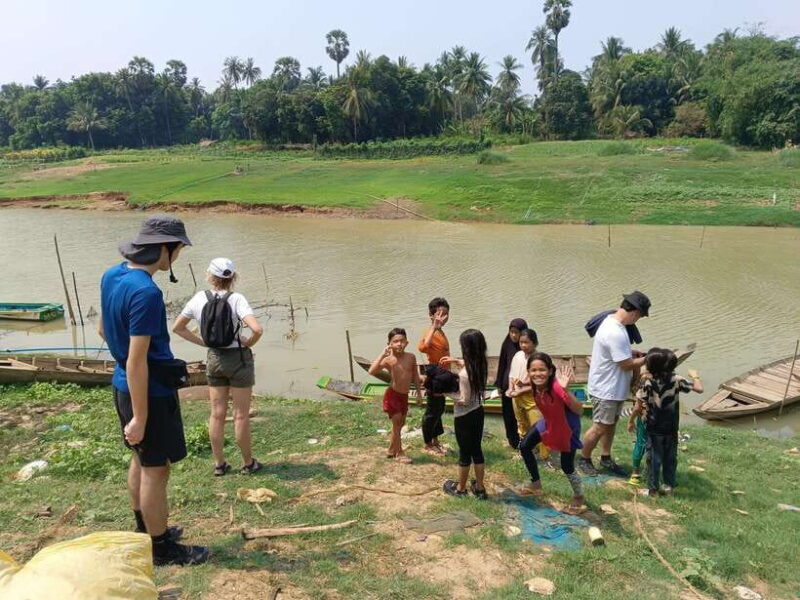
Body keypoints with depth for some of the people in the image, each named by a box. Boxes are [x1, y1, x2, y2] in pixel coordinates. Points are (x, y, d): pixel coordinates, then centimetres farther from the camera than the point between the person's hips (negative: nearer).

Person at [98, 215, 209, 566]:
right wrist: (140, 417, -22)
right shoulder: (146, 293, -27)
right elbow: (137, 361, -26)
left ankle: (145, 529, 41)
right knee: (156, 470, 5)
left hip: (123, 385, 10)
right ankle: (161, 548, 21)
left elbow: (103, 330, 16)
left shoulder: (112, 276, 2)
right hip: (150, 391, -9)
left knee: (141, 460, 23)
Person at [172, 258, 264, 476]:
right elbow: (257, 329, -30)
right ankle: (248, 463, 21)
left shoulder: (199, 298, -4)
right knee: (241, 415, 8)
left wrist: (203, 343, 7)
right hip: (238, 358, -4)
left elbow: (178, 328, 7)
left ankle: (219, 464, 24)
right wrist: (249, 343, -10)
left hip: (214, 358, 4)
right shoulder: (236, 299, -17)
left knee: (217, 414, 14)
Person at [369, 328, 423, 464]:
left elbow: (415, 376, 10)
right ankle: (399, 453, 17)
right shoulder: (388, 359, -18)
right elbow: (372, 371, -33)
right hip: (392, 395, -6)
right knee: (397, 424, 0)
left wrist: (419, 392, 13)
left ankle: (391, 450, 37)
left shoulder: (411, 357, -3)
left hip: (404, 395, 6)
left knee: (401, 424, 18)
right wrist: (382, 354, -33)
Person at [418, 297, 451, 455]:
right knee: (432, 411, 2)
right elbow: (422, 347, -45)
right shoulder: (431, 333, -21)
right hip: (435, 376, -10)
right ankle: (428, 445, 15)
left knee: (439, 409, 19)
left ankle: (435, 441, 32)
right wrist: (434, 326, -44)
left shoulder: (440, 332, 10)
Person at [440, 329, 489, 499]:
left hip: (464, 417, -7)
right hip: (478, 412, 7)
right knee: (476, 449, 19)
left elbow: (464, 400, -23)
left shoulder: (464, 374, -29)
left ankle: (460, 488, 30)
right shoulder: (480, 365, -5)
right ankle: (480, 488, 31)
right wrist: (455, 360, 16)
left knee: (465, 453, 10)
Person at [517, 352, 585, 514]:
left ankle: (579, 499, 28)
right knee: (524, 447, 10)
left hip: (568, 426, -7)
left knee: (567, 466, -3)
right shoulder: (534, 385, -20)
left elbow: (579, 411, -45)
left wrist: (566, 389, -59)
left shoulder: (557, 387, -39)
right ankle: (536, 484, 32)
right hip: (548, 422, 7)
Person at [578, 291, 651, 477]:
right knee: (600, 427, 5)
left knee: (611, 423, 20)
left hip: (613, 387, 10)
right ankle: (584, 459, 23)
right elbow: (627, 364, -24)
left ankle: (606, 458, 35)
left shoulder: (612, 321, 2)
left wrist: (634, 353, 5)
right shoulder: (615, 333, -31)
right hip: (606, 390, -10)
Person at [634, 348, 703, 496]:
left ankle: (652, 489, 15)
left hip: (654, 429, -2)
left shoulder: (646, 382, -16)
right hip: (672, 428, 2)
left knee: (655, 458, 8)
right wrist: (695, 376, 12)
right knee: (670, 458, 18)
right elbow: (699, 389, -7)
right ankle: (669, 485, 27)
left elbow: (638, 407, -15)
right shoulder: (676, 380, -11)